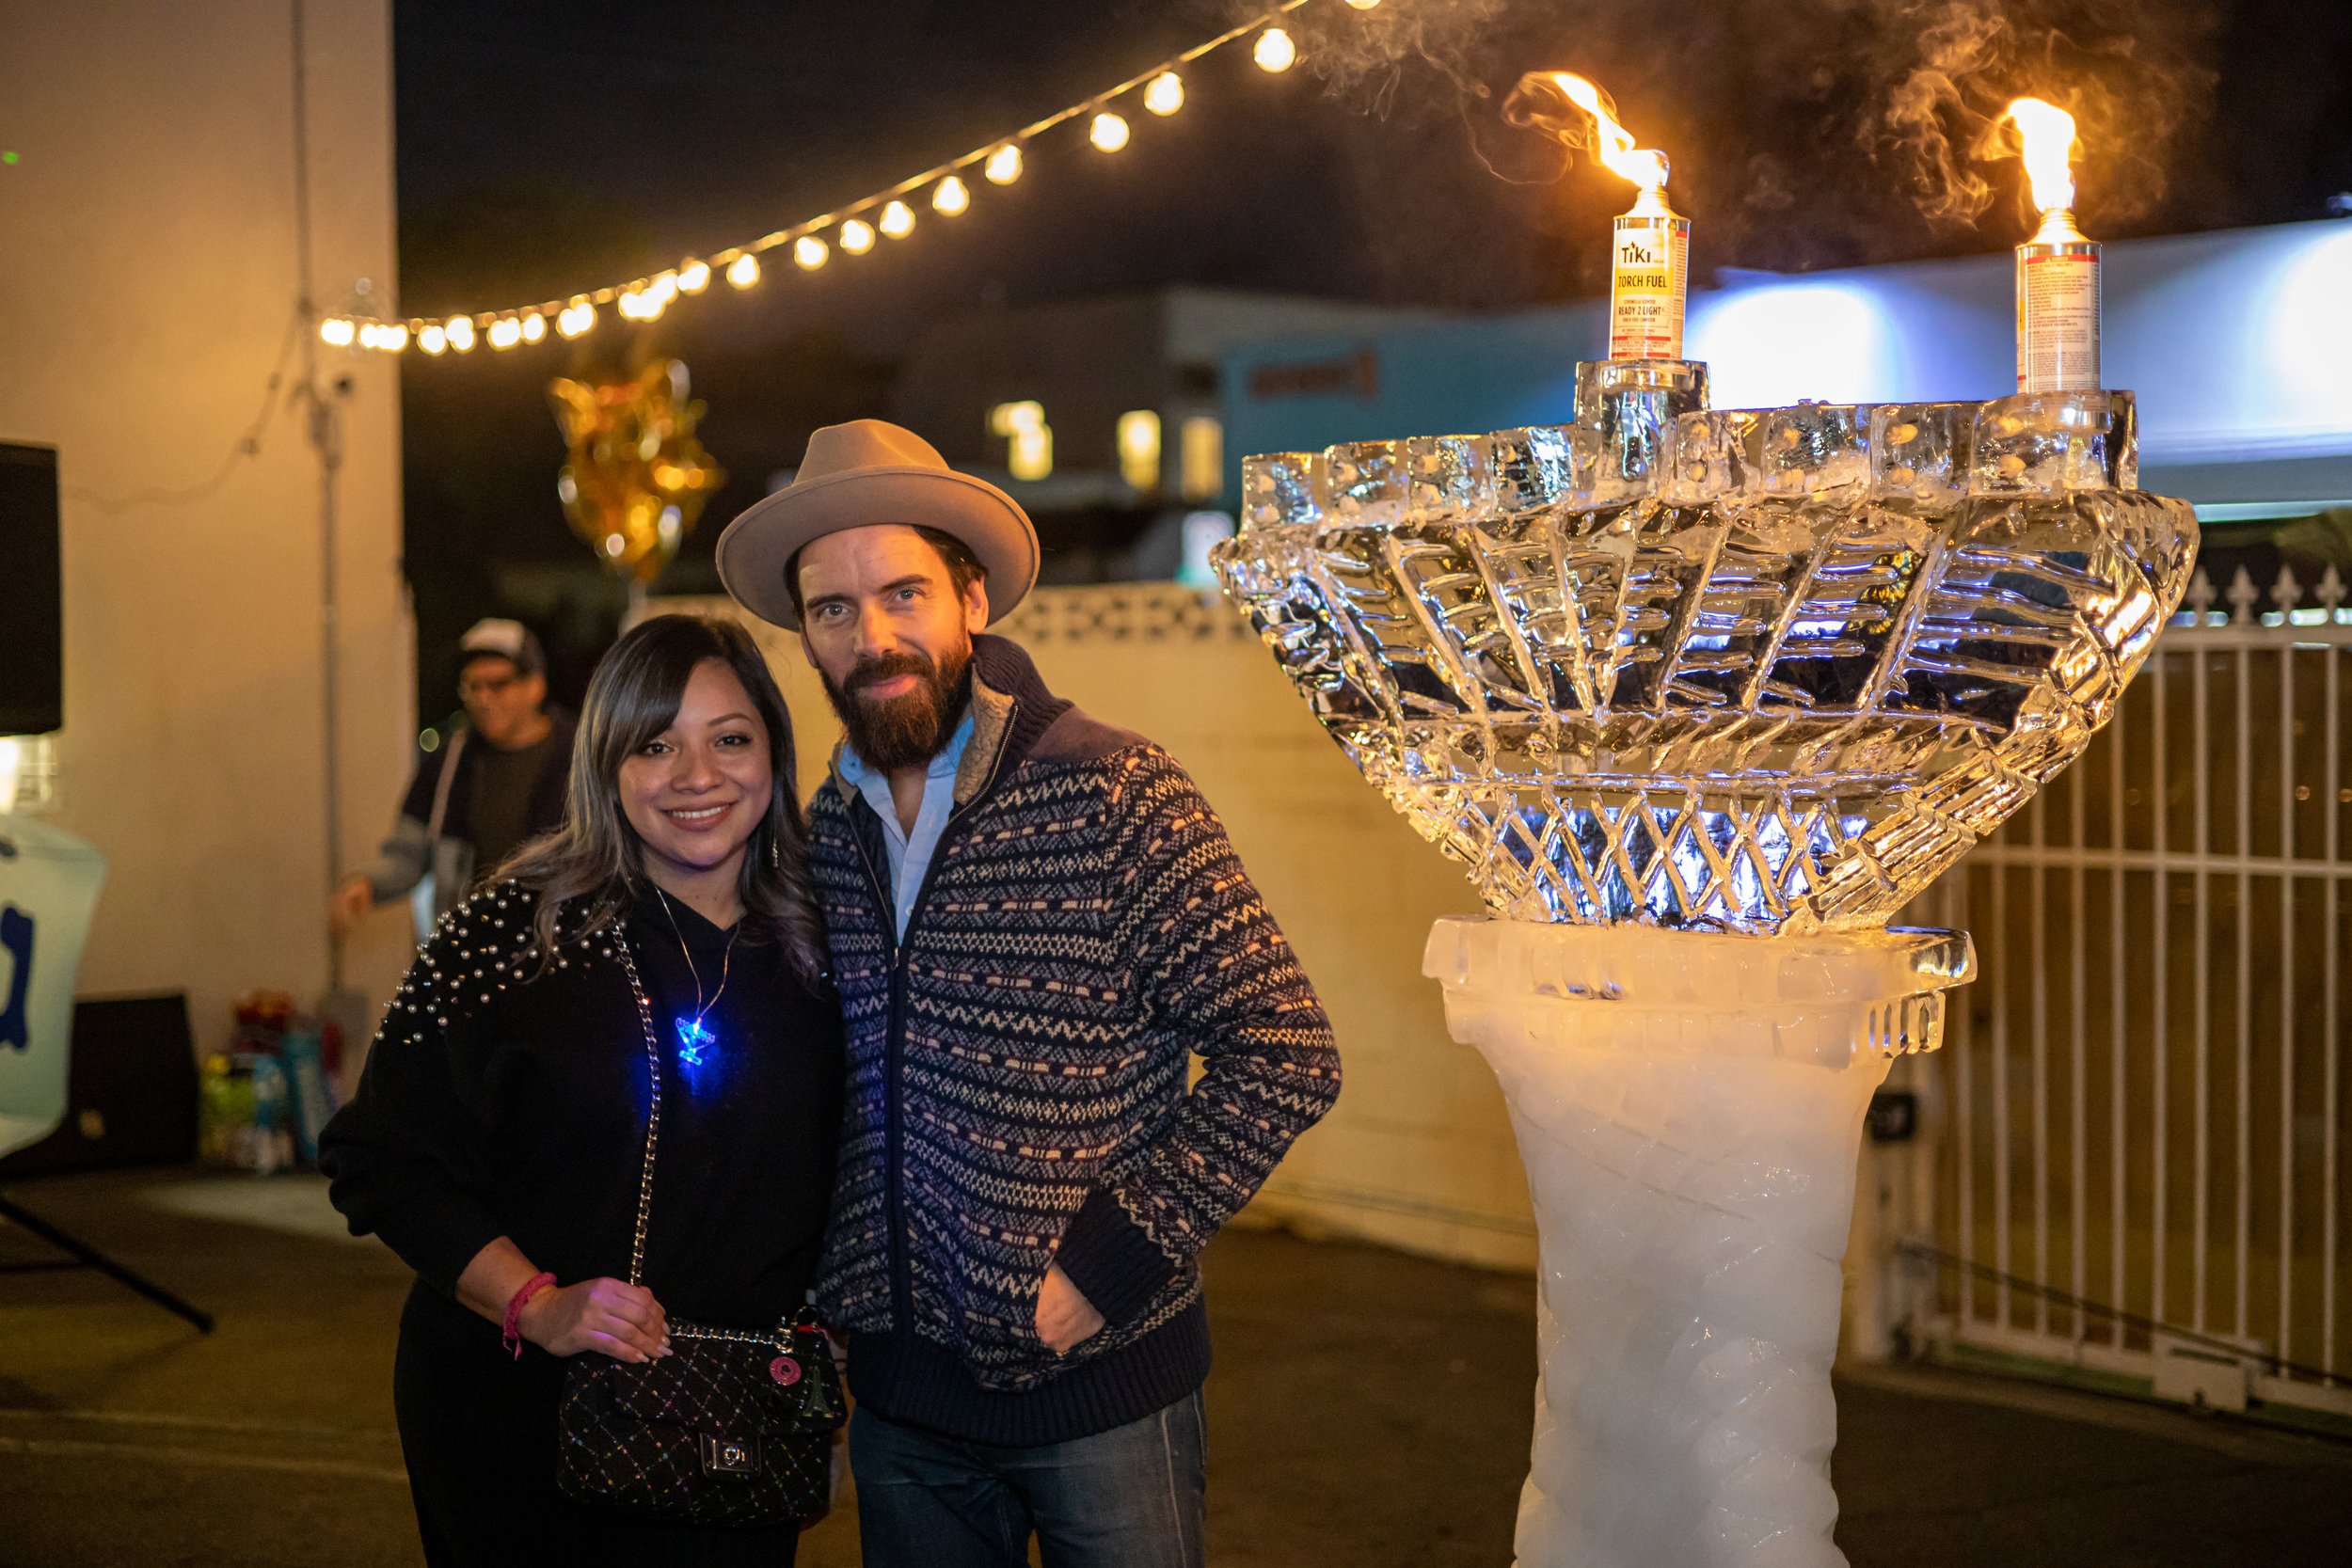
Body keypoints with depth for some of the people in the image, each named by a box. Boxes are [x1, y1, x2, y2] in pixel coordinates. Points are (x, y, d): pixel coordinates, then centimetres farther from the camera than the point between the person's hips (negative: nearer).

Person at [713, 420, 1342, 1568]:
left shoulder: (1115, 797, -13)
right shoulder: (826, 832, 5)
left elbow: (1286, 1054, -15)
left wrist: (1113, 1258, -17)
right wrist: (829, 1280, 6)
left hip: (1099, 1389, -5)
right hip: (901, 1392, 5)